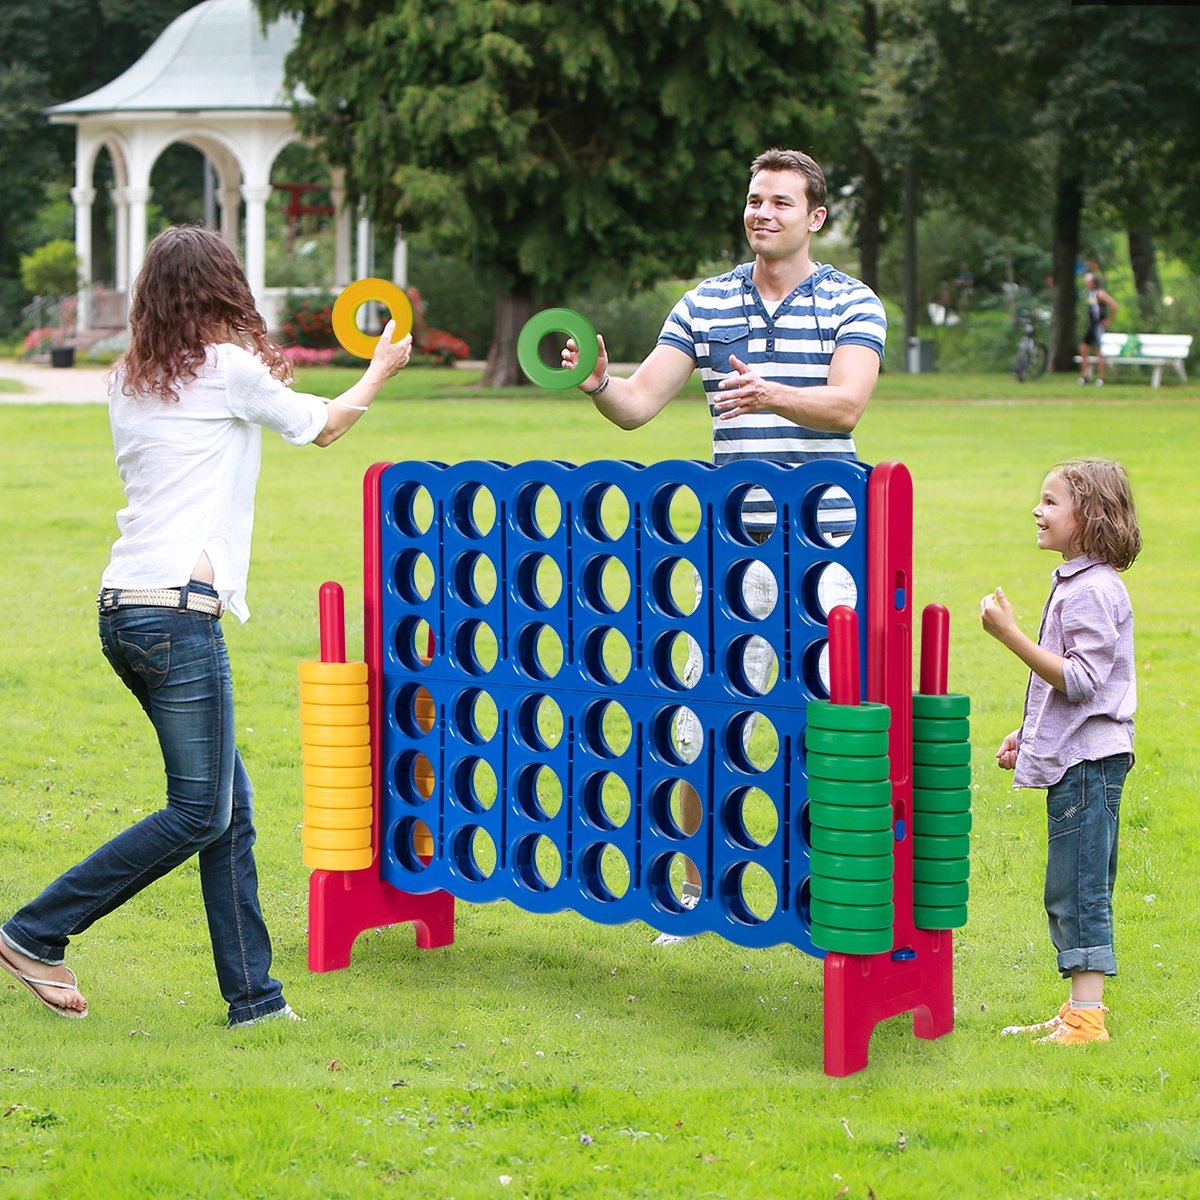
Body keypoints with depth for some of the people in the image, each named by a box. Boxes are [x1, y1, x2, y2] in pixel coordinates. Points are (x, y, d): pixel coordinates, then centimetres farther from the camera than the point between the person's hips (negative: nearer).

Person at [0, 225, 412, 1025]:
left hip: (124, 608, 8)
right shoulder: (231, 368, -5)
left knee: (231, 806, 10)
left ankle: (252, 993, 11)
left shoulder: (130, 381, 14)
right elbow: (324, 426, 12)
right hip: (177, 609, -8)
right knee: (199, 813, -1)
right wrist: (382, 368, 28)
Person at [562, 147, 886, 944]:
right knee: (704, 724, 2)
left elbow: (846, 403, -15)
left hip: (824, 547, -3)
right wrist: (599, 383, -17)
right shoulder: (706, 304, 10)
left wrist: (771, 394, -34)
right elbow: (639, 403, 6)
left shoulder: (852, 303, 2)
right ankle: (699, 890, 15)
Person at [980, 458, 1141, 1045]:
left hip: (1087, 759, -10)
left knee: (1079, 889, -8)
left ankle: (1086, 1018, -6)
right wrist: (1026, 733, 24)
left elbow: (1080, 681, -23)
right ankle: (1078, 1012, 19)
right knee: (1071, 892, 13)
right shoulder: (1075, 582, 16)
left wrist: (1010, 634, -25)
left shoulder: (1093, 590, -16)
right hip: (1071, 755, 10)